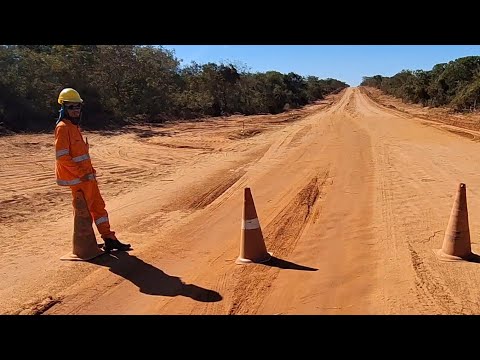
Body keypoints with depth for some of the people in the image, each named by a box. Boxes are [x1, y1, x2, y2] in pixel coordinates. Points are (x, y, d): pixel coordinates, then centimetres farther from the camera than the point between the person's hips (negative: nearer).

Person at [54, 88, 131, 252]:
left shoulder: (75, 126, 16)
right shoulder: (63, 127, -13)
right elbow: (62, 156, -20)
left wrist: (90, 170, 13)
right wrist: (81, 173, -20)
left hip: (87, 175, 9)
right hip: (78, 178, -9)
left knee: (98, 206, 11)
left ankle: (109, 239, 18)